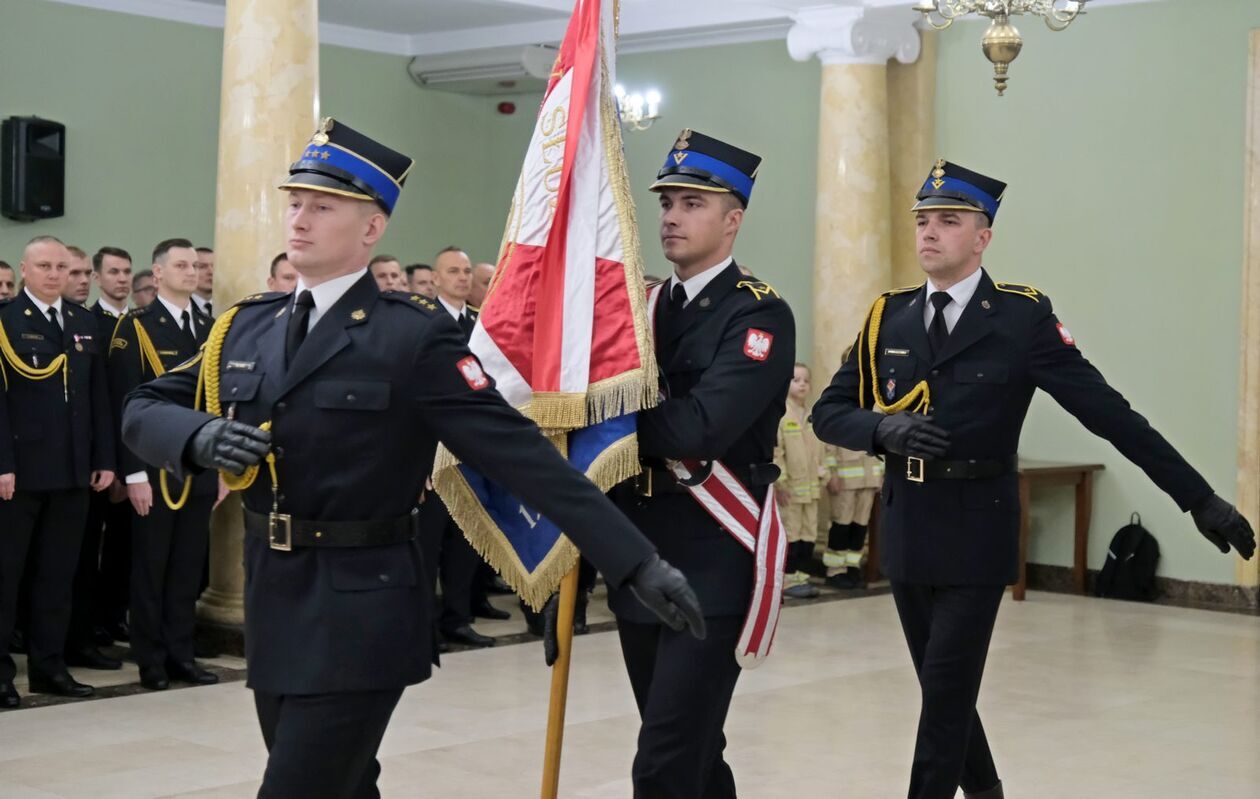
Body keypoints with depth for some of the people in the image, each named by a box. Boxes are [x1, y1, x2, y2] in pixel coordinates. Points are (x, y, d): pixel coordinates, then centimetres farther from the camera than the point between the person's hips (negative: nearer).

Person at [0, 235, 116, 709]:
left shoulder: (85, 324, 12)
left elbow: (98, 397, 12)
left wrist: (104, 459, 6)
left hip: (73, 471, 5)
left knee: (58, 575, 10)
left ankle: (49, 666, 17)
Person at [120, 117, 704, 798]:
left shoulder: (413, 336, -11)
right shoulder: (246, 326, 8)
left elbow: (519, 452, -15)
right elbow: (143, 409, 10)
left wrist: (635, 561, -21)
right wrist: (201, 437, -15)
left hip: (359, 610, -6)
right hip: (272, 602, 6)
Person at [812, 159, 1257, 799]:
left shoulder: (1022, 317, -8)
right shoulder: (888, 318, 4)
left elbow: (1107, 411, -10)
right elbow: (828, 412, 4)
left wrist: (1199, 498, -12)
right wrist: (883, 426, -18)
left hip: (975, 535, -4)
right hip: (905, 532, 5)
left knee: (946, 694, -5)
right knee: (942, 686, 16)